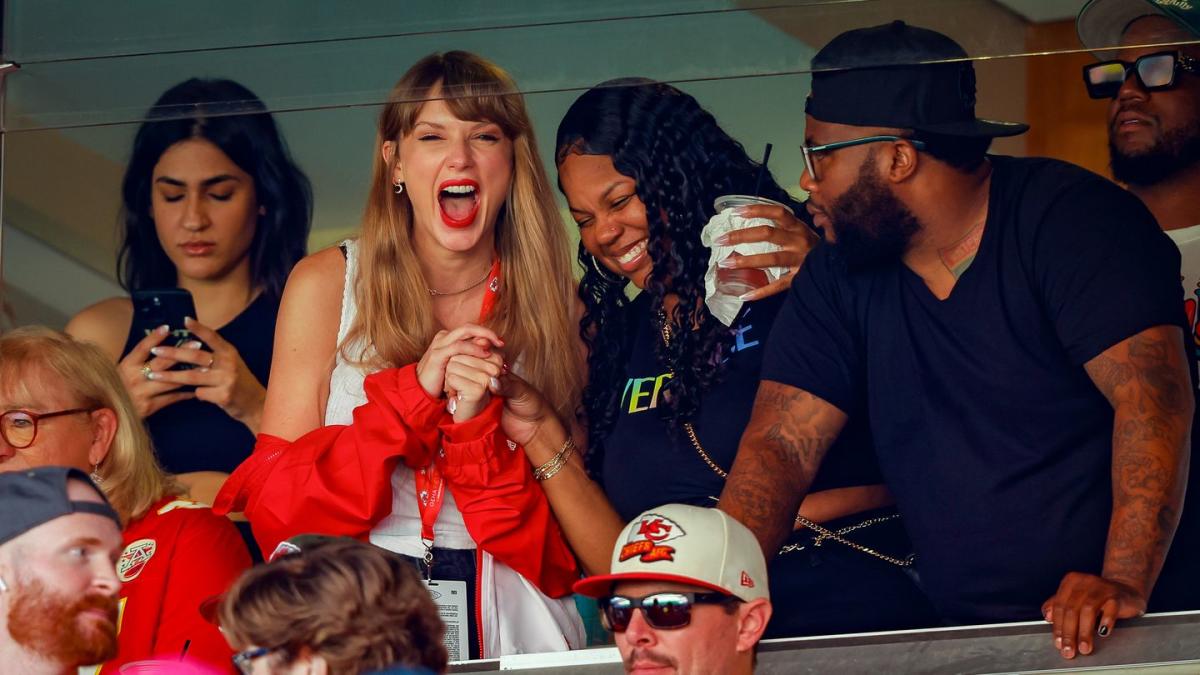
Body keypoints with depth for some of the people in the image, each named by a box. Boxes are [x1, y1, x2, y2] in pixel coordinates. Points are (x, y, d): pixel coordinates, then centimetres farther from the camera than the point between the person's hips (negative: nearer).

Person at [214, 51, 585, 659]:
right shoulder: (326, 285, 7)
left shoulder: (551, 306, 8)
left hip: (506, 631, 1)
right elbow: (274, 508, 0)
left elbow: (559, 560, 4)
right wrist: (412, 395, -10)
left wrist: (474, 426, -12)